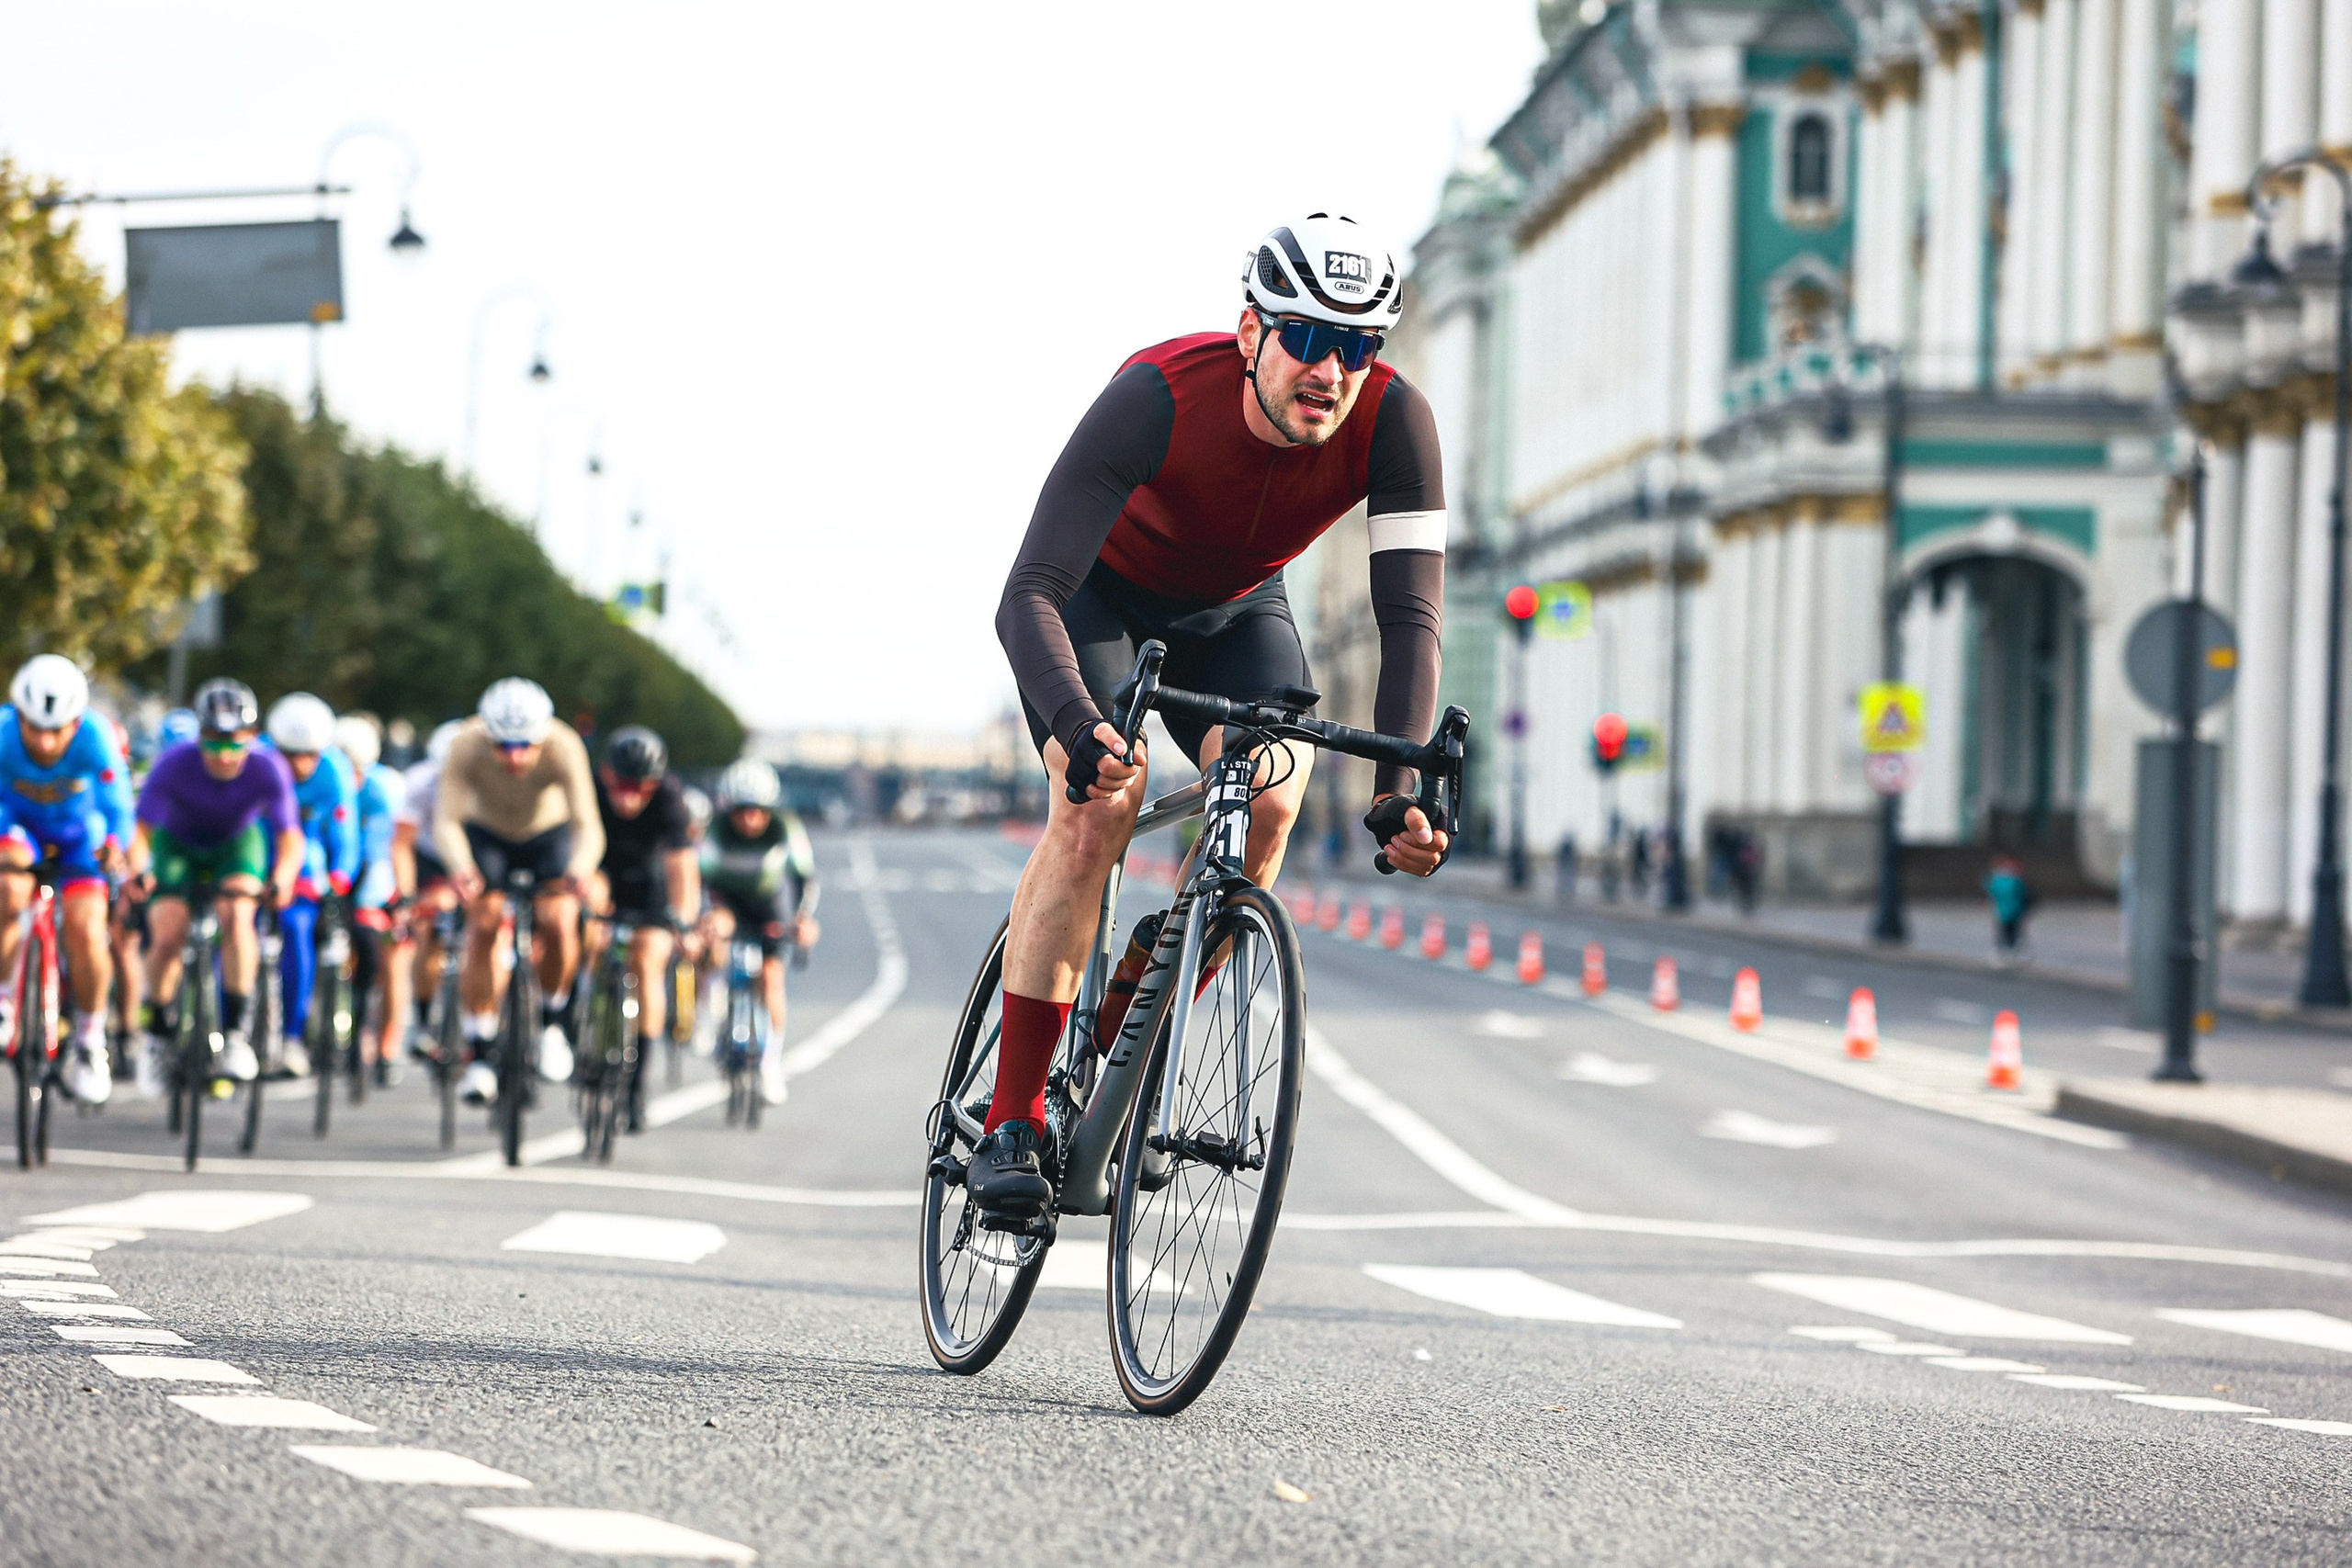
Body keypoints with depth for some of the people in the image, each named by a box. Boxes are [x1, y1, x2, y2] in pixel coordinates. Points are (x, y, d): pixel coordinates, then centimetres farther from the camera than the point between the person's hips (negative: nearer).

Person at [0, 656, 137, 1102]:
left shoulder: (96, 736, -33)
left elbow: (117, 807, -36)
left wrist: (115, 845, -57)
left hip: (79, 833, 0)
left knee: (85, 931, -16)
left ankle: (90, 1038, 8)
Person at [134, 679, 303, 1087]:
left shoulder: (267, 769, -31)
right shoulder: (175, 765, -32)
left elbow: (290, 837, -33)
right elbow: (141, 829, -34)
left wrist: (281, 880, -53)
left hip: (237, 843, 0)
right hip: (178, 843, 0)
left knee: (235, 914, -28)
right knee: (166, 935, -17)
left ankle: (235, 1034, -19)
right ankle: (158, 1036, 9)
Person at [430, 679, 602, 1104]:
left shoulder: (565, 748, -35)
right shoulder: (466, 747, -34)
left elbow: (588, 825, -41)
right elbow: (447, 821, -38)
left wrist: (580, 869, -61)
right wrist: (461, 868, -59)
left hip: (549, 834, 0)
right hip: (486, 833, 0)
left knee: (559, 924, -21)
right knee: (483, 925, -17)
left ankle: (551, 1021, 6)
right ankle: (478, 1054, -9)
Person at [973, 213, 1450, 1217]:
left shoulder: (1393, 422, -29)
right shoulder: (1160, 396, -38)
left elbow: (1411, 618, -31)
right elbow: (1027, 597, -42)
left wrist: (1400, 786, -47)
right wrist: (1079, 726, -60)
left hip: (1234, 607, 3)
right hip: (1101, 587, -3)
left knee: (1269, 800, -22)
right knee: (1099, 805, -25)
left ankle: (1123, 1042, -1)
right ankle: (1010, 1125, -20)